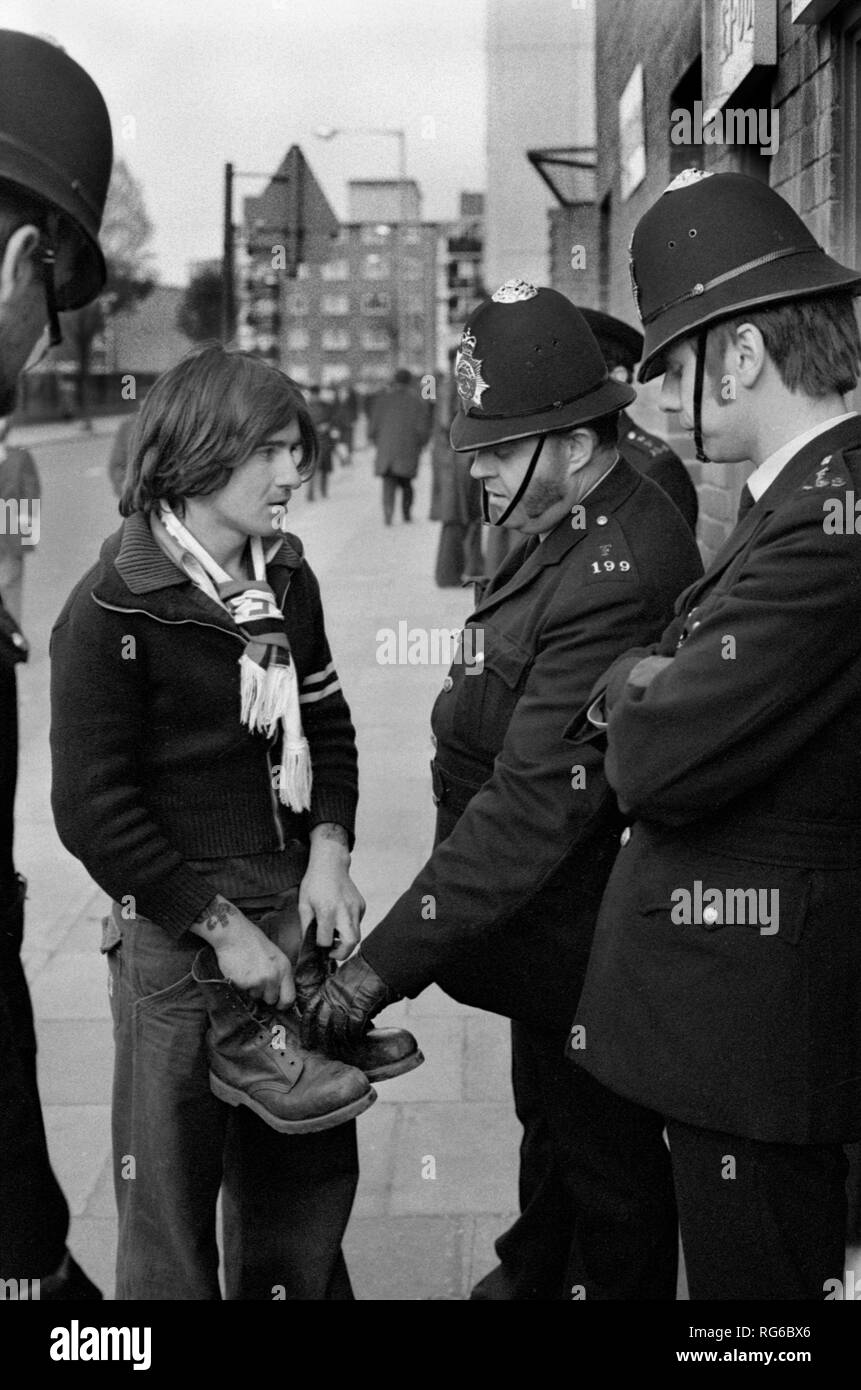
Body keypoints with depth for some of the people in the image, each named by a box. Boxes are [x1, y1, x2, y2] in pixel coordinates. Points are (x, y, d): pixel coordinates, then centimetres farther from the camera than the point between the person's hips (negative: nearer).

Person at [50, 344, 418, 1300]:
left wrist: (328, 850, -2)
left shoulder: (286, 580, 5)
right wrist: (222, 926, -14)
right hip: (176, 928, -6)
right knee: (172, 1191, 7)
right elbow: (93, 809, -13)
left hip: (292, 908, 6)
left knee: (309, 1177, 17)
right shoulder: (113, 610, -14)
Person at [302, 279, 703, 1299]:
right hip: (548, 920, 10)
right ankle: (531, 1274, 53)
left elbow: (534, 806, -33)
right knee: (546, 1120, 30)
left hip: (583, 938, -10)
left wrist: (381, 968, -31)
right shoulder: (572, 526, 2)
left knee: (604, 1154, 12)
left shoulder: (615, 579, -31)